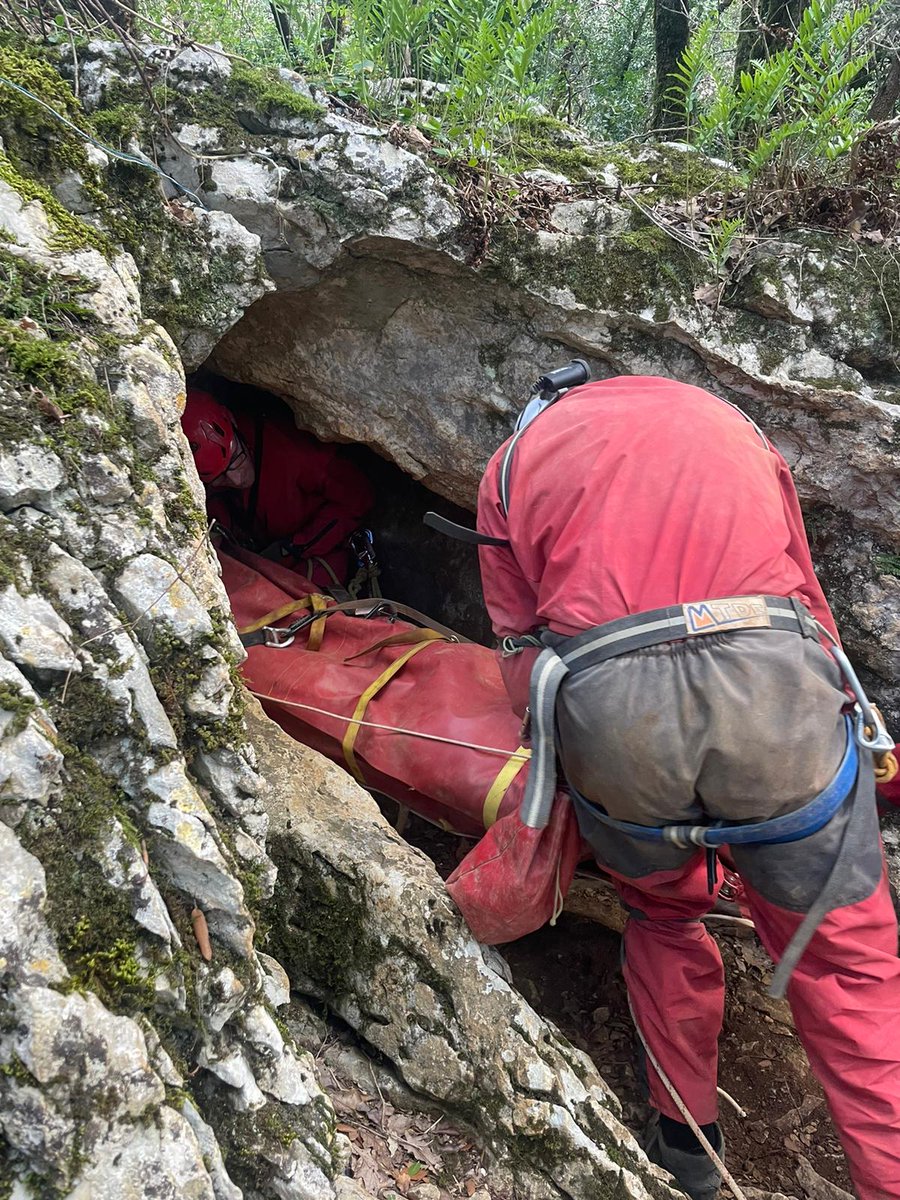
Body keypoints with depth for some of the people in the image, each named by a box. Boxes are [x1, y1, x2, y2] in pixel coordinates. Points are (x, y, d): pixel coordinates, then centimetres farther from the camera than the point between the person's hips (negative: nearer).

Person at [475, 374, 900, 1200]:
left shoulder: (514, 464, 25)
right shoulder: (724, 420, 29)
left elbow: (522, 652, 17)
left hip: (608, 717, 1)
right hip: (775, 695, 0)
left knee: (662, 913, 28)